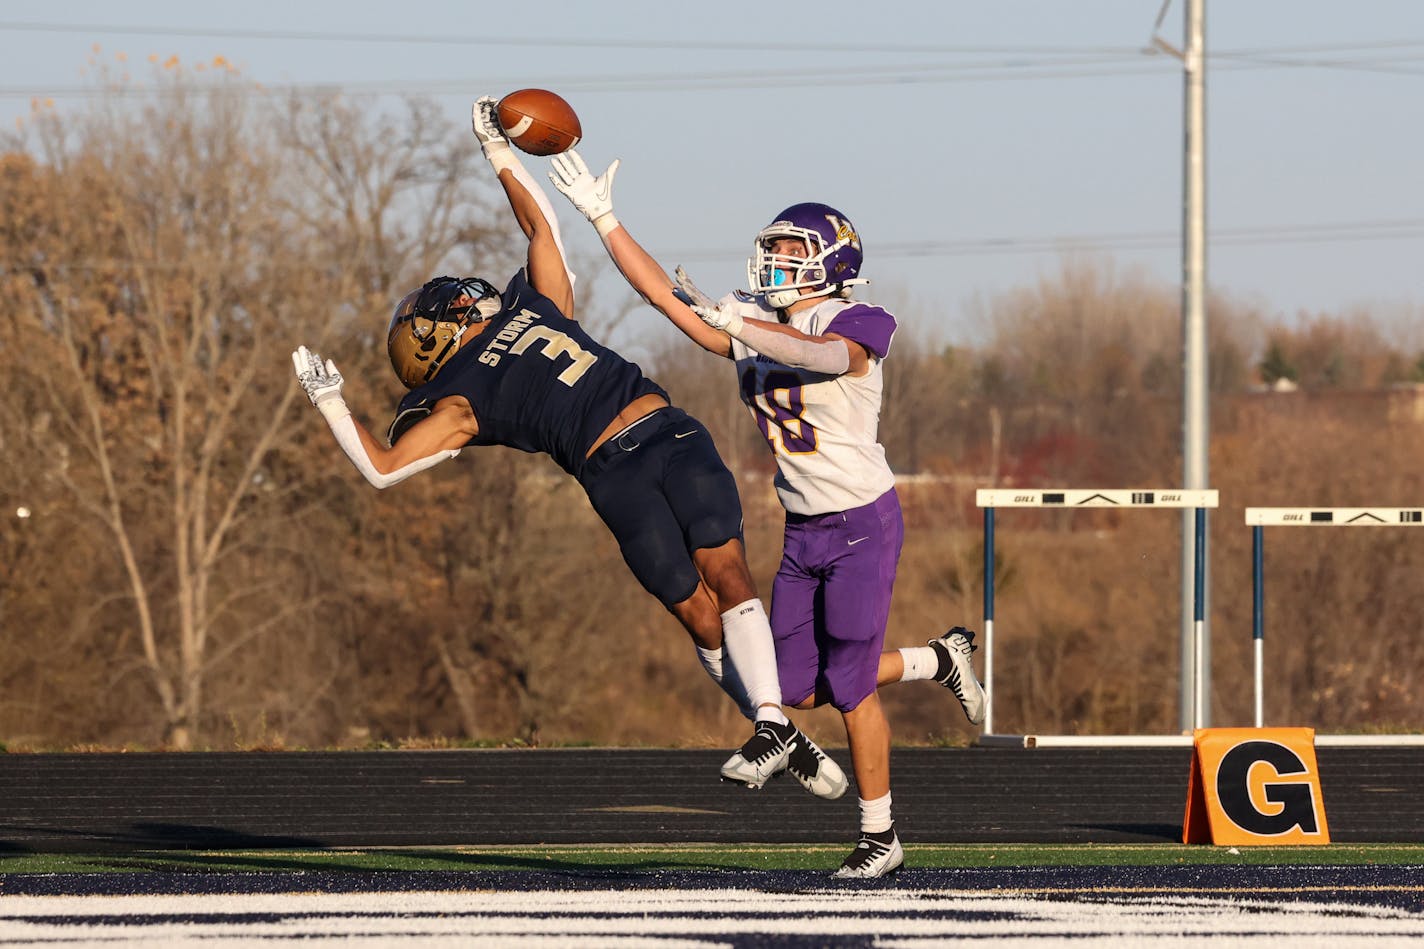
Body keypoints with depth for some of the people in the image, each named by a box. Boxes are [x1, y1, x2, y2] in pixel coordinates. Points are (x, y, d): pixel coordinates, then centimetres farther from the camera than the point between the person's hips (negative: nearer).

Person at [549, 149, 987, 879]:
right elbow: (663, 294, 6)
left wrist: (740, 326, -48)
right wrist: (602, 219, 1)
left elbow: (826, 354, -37)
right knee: (799, 689, 8)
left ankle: (880, 837, 8)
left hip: (863, 524, -7)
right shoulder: (754, 329, 6)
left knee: (849, 689, -6)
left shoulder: (854, 326, -13)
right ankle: (939, 661, 29)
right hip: (803, 531, 7)